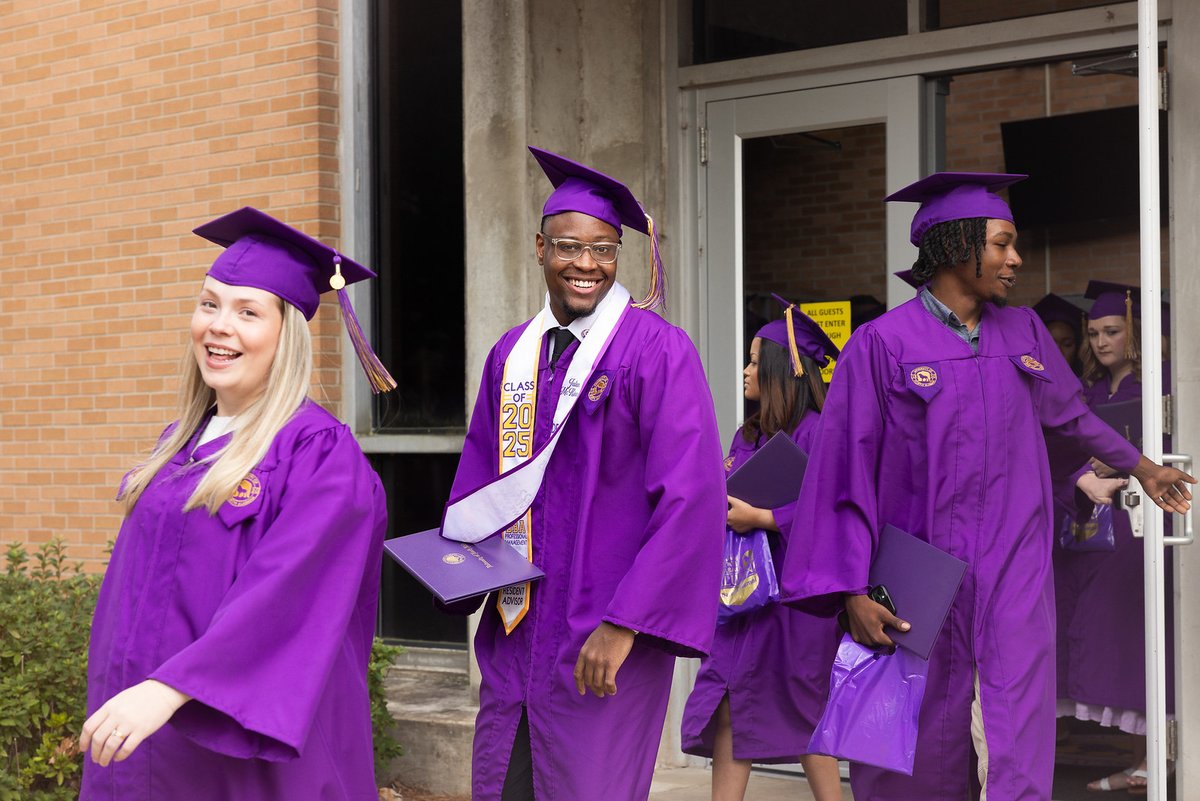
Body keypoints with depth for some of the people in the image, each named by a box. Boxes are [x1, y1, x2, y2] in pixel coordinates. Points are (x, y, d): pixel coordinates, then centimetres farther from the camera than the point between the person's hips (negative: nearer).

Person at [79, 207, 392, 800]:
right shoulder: (182, 441, 10)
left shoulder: (319, 452, -14)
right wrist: (121, 696, 16)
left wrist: (169, 687, -32)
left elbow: (284, 594, -25)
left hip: (245, 741, -7)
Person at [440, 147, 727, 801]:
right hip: (515, 627, 6)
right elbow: (477, 474, 20)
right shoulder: (511, 355, 9)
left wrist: (625, 624, -19)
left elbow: (691, 496, -16)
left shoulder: (655, 349, -10)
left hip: (603, 645, -5)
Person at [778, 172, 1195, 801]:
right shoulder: (883, 343, -7)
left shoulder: (1023, 332, 9)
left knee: (1019, 750, -6)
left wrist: (1142, 467, 42)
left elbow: (1071, 414, 28)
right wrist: (852, 591, -12)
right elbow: (844, 472, -7)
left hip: (1014, 575, 3)